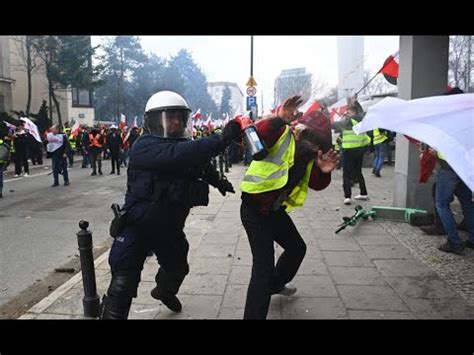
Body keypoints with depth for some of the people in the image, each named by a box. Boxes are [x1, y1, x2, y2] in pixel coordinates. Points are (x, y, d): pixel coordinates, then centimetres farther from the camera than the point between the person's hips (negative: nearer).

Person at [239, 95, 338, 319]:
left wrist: (324, 171, -18)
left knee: (297, 248, 26)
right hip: (254, 210, -9)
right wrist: (277, 120, -48)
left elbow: (316, 184, 3)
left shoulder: (310, 154, 5)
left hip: (275, 210, 9)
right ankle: (254, 315, -1)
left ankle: (275, 284, 51)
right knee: (264, 266, -14)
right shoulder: (280, 135, -18)